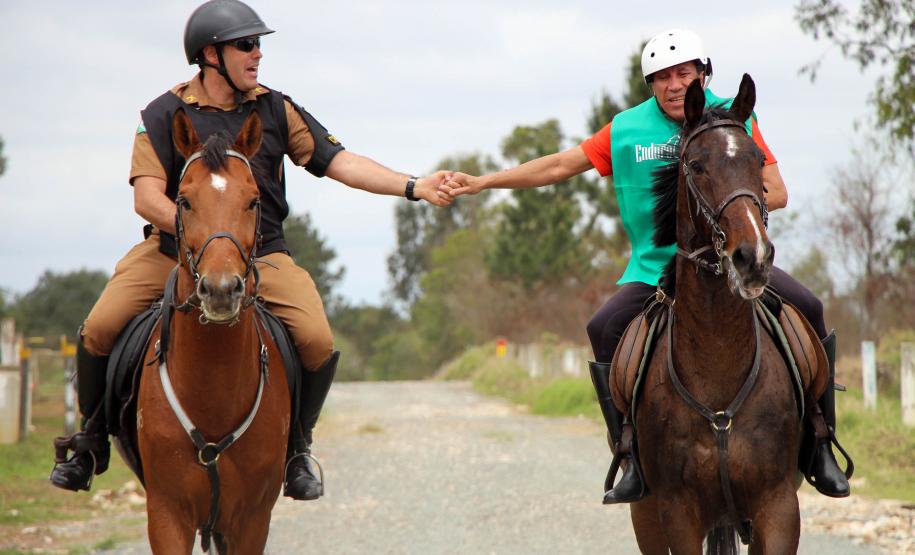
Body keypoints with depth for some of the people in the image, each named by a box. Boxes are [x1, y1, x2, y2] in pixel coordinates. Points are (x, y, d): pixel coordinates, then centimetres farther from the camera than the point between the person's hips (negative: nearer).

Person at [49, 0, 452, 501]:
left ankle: (297, 446, 6)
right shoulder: (164, 113, -1)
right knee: (99, 329, -19)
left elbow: (339, 162, 4)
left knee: (318, 342, -21)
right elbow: (147, 198, -9)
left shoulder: (276, 110, 8)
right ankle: (91, 440, 8)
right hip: (172, 250, -1)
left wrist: (414, 187, -8)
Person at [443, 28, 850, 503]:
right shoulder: (627, 130, 2)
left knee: (807, 308, -22)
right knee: (605, 329, -23)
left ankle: (820, 445, -11)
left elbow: (776, 193, -1)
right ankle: (633, 454, -12)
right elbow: (560, 166, 5)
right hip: (656, 266, 1)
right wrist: (482, 182, 1)